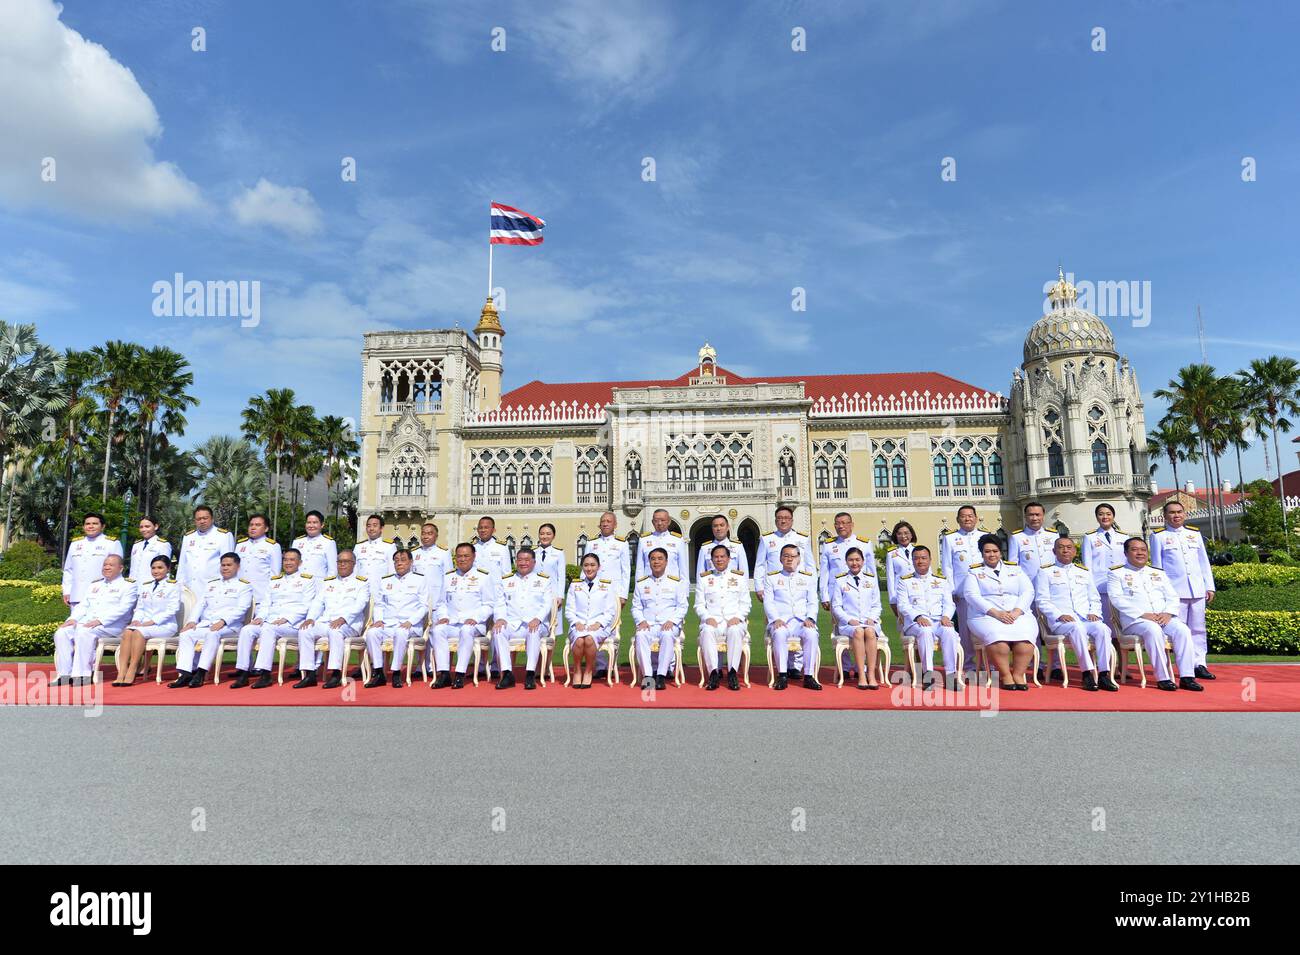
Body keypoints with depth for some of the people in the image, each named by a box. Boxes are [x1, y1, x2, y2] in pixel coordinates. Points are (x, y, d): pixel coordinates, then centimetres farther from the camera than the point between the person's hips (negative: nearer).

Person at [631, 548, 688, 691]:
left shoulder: (676, 582, 12)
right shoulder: (641, 583, 17)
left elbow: (682, 606, 7)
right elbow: (636, 607, 14)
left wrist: (671, 621, -10)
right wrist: (641, 621, -6)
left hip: (669, 625, -1)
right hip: (648, 624, 2)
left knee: (667, 635, -36)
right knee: (640, 635, -33)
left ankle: (661, 675, -34)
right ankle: (647, 675, -34)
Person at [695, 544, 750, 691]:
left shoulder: (740, 577, 16)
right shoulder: (703, 578, 16)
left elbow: (745, 603, 11)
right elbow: (699, 605, 11)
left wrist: (738, 617, -8)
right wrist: (707, 617, -9)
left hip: (734, 620, 0)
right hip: (712, 620, 1)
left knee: (735, 631, -35)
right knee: (706, 631, -34)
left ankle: (732, 673, -32)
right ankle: (713, 673, -33)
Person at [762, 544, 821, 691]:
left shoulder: (809, 577, 18)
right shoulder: (772, 578, 13)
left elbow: (813, 602, 12)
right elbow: (768, 602, 4)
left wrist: (810, 618, -8)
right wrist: (776, 619, -14)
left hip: (802, 620, 1)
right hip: (780, 621, -1)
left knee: (811, 634, -33)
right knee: (779, 633, -36)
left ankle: (808, 676, -24)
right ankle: (782, 676, -27)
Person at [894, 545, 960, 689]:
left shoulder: (942, 580, 22)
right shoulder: (905, 581, 14)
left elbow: (949, 603, 13)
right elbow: (903, 605, 2)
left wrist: (946, 616, -10)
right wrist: (918, 617, -16)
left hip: (938, 620, 2)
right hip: (914, 622, -2)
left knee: (949, 632, -32)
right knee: (925, 631, -37)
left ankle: (950, 675, -32)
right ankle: (928, 673, -39)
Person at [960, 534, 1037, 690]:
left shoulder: (1015, 569, 20)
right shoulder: (975, 572, 13)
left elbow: (1028, 592, 8)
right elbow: (971, 595, -2)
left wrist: (1017, 611, -10)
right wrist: (995, 613, -15)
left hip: (1018, 615, 2)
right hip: (986, 617, -2)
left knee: (1025, 635, -31)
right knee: (996, 635, -34)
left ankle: (1018, 674, -19)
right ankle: (1005, 675, -21)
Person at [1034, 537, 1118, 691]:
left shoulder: (1084, 572, 25)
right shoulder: (1046, 572, 11)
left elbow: (1095, 599, 24)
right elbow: (1042, 601, 2)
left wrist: (1094, 613, 2)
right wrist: (1060, 615, -12)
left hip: (1086, 618, 4)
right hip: (1060, 620, -4)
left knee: (1102, 628, -29)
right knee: (1077, 628, -37)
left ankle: (1103, 674, -29)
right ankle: (1087, 673, -34)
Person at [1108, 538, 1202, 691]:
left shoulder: (1159, 573, 24)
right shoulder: (1117, 573, 8)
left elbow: (1173, 596, 15)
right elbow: (1117, 598, -6)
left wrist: (1168, 613, -6)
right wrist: (1143, 614, -16)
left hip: (1164, 617, 5)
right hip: (1134, 620, -5)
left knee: (1182, 630, -26)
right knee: (1153, 630, -36)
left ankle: (1187, 677, -24)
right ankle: (1162, 678, -31)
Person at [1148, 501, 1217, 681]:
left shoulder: (1195, 533, 15)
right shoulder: (1158, 536, 4)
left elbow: (1204, 562, 16)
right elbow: (1157, 566, 3)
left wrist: (1210, 587, 11)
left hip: (1197, 590, 4)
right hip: (1174, 590, -4)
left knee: (1198, 628, 6)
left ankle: (1200, 665, 11)